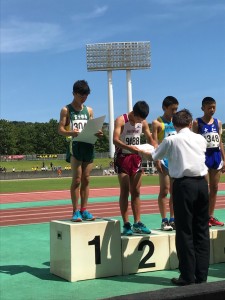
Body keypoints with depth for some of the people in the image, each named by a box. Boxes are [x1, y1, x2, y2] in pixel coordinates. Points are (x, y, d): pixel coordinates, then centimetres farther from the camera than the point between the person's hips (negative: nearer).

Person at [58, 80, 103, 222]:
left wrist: (98, 133, -6)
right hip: (75, 146, -4)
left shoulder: (89, 110, 16)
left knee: (86, 180, 6)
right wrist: (71, 133, -23)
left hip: (89, 146, 4)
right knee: (77, 179, -6)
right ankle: (76, 211, 0)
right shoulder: (66, 110, 4)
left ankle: (84, 210, 11)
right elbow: (61, 129, -2)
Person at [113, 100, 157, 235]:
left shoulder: (143, 122, 4)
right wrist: (129, 147, -39)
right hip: (122, 157, -5)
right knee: (125, 191, -4)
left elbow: (150, 139, 10)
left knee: (136, 192, 5)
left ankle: (137, 223, 9)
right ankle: (126, 225, -1)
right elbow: (115, 140, -22)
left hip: (136, 157, 5)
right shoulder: (121, 120, -12)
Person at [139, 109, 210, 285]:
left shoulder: (171, 140, 2)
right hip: (202, 183, 4)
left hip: (183, 184, -4)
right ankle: (202, 274, 14)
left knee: (185, 231, 1)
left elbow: (153, 157, 15)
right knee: (202, 230, 9)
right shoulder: (200, 139, 12)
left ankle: (188, 276, 5)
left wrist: (141, 152, 34)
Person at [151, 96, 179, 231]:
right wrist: (157, 160, -17)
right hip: (164, 159, -5)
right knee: (164, 190, -4)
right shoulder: (157, 123, -1)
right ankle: (164, 220, 1)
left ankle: (172, 219, 14)